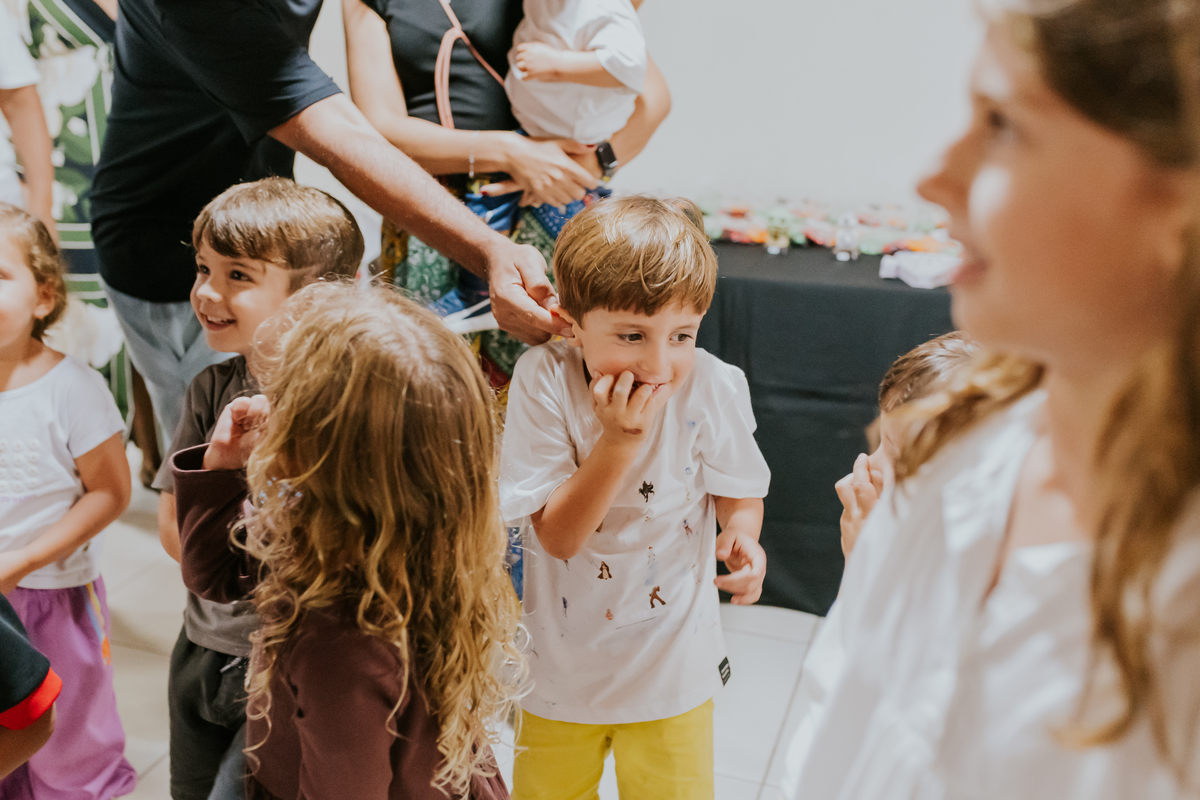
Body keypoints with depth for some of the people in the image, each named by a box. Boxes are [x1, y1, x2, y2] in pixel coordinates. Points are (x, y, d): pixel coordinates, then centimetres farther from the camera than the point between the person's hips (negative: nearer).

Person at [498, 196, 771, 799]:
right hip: (561, 660, 1)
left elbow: (738, 491, -1)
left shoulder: (712, 389, -19)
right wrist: (619, 440, -34)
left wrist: (742, 533, -24)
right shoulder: (543, 380, -21)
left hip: (671, 664, 0)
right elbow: (558, 535, -22)